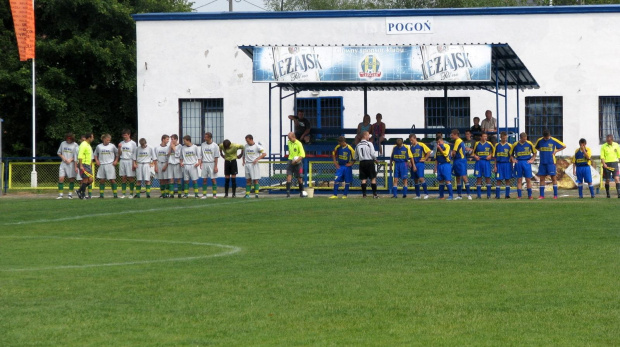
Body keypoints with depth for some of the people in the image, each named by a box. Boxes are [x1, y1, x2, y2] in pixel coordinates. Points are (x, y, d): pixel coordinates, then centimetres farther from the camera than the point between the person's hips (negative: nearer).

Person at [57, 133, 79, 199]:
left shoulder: (75, 145, -2)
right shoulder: (63, 143, 8)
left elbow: (76, 156, -4)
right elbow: (58, 153, 16)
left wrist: (70, 160, -15)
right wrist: (63, 157, 0)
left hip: (71, 164, -2)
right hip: (63, 163, 2)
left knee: (71, 179, 3)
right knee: (61, 178, -7)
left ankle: (70, 194, 15)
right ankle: (60, 194, -4)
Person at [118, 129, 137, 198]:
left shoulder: (133, 143, -1)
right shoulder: (121, 143, 11)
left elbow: (135, 155, -2)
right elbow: (119, 154, 12)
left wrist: (134, 164, -8)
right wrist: (119, 148, -7)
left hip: (129, 161, -4)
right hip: (122, 161, 4)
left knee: (131, 178, -2)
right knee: (123, 178, 2)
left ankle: (131, 193, 4)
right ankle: (123, 193, 5)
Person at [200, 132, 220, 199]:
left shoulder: (215, 145, -3)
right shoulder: (203, 145, 8)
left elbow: (216, 157, -3)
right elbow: (201, 155, 14)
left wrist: (215, 166, -9)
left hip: (212, 163, -3)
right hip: (204, 163, 3)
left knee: (213, 179, -3)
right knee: (204, 179, 2)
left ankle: (214, 194, 3)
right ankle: (204, 194, 6)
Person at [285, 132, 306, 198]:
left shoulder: (298, 144, -10)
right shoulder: (289, 143, 7)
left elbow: (302, 155, -13)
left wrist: (296, 161, -23)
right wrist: (290, 158, 13)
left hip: (297, 163, -4)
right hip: (290, 162, 4)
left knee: (299, 178, 4)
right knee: (289, 176, -10)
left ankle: (301, 192, 20)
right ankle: (288, 192, -14)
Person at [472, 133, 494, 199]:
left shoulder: (489, 144, 4)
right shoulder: (477, 144, 6)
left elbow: (493, 151, 14)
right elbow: (473, 152, 16)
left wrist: (490, 156, -3)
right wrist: (475, 156, -4)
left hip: (486, 162, -1)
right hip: (479, 162, 1)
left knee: (487, 177, -3)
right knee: (478, 178, 1)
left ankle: (489, 195, 2)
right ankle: (479, 195, 5)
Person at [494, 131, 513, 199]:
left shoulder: (509, 146, 4)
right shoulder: (497, 145, 6)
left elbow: (511, 156, 7)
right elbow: (495, 157, 8)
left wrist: (511, 166, 3)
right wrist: (495, 166, 2)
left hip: (507, 164, 0)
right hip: (499, 164, 0)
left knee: (507, 179, 1)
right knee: (498, 180, -1)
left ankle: (507, 195, 7)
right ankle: (497, 195, 2)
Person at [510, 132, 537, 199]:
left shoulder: (529, 144, 0)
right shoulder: (515, 145, 0)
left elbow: (534, 153, 12)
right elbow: (511, 154, 12)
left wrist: (532, 159, 1)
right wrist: (513, 159, -3)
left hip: (526, 162, 0)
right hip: (518, 163, 0)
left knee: (528, 179, -1)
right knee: (519, 180, 2)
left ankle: (529, 195, 6)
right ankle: (519, 196, 5)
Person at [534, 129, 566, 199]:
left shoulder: (554, 141, -4)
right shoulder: (540, 141, 4)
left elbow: (564, 146, 5)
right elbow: (535, 147, 23)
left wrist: (556, 151, -3)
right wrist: (541, 151, 6)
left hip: (551, 162, -3)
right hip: (542, 162, 3)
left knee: (553, 178, -3)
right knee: (542, 178, 3)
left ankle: (555, 195, 0)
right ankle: (542, 195, 7)